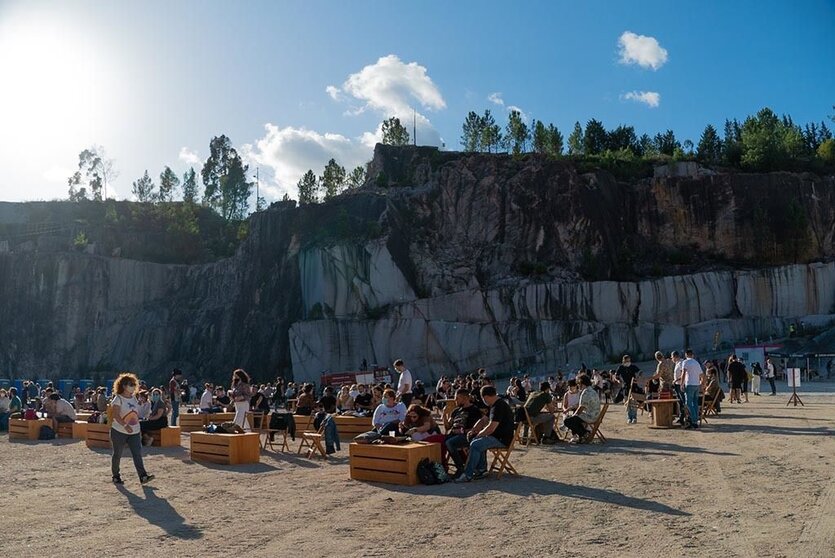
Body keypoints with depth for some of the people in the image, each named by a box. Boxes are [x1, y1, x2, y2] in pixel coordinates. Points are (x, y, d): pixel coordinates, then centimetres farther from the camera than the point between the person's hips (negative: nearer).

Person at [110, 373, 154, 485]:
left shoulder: (134, 398, 10)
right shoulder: (118, 399, -11)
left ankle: (143, 476, -12)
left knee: (137, 453, -6)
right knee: (117, 455, 9)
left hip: (134, 432, 5)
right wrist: (125, 425, -35)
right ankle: (116, 477, 25)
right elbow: (116, 415, -22)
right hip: (119, 431, -5)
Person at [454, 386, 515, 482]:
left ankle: (468, 475, -15)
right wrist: (473, 431, 12)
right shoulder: (494, 405, 13)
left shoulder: (499, 407, -22)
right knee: (476, 440, 16)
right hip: (497, 435, 11)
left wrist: (479, 434, -10)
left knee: (475, 444, -21)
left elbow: (490, 428, -27)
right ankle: (481, 469, 13)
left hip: (502, 439, -11)